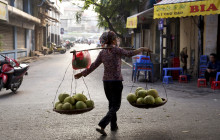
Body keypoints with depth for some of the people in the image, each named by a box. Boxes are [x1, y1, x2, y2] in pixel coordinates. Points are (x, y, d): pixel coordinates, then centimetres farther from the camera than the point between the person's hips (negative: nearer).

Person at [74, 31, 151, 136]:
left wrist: (82, 73, 13)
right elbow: (130, 54, 0)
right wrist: (142, 49, 15)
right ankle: (102, 125, -16)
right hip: (116, 81, -5)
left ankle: (113, 125, 29)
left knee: (111, 103, 21)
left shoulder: (102, 53, 3)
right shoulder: (117, 50, -11)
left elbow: (94, 65, 2)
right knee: (116, 105, 0)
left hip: (106, 81, 5)